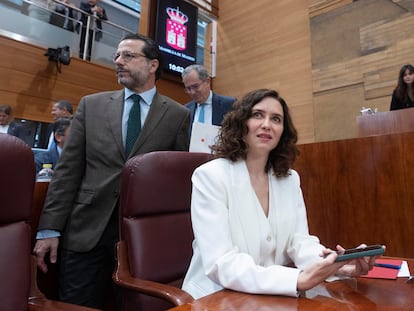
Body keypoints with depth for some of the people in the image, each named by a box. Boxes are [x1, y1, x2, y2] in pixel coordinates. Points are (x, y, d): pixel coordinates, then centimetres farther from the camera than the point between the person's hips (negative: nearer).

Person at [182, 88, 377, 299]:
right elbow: (220, 264, -21)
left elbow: (300, 242, -1)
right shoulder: (210, 176, -15)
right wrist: (299, 280, -31)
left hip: (273, 296, 5)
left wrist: (336, 263, -21)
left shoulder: (290, 180, 5)